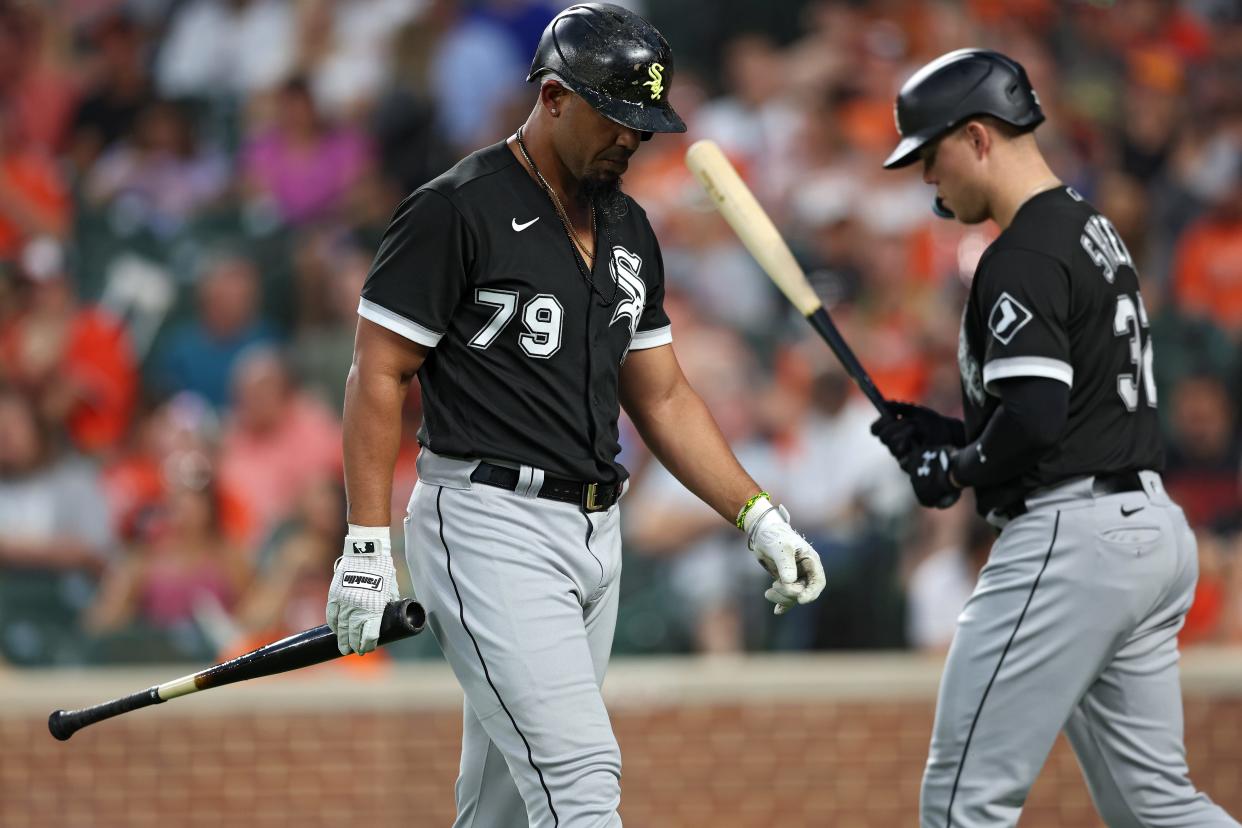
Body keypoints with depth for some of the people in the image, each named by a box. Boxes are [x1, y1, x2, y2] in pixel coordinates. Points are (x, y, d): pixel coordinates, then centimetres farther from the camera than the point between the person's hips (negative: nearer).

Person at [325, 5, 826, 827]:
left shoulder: (629, 230, 15)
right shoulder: (457, 210, -9)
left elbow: (662, 397, 20)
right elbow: (379, 377, -9)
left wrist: (758, 516, 10)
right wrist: (367, 546, -15)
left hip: (595, 535, 8)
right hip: (491, 530, -8)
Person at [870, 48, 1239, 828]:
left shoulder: (1023, 259, -14)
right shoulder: (1094, 231, 18)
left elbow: (1035, 421, -25)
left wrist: (954, 469, -6)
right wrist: (953, 434, 16)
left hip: (1071, 542, -10)